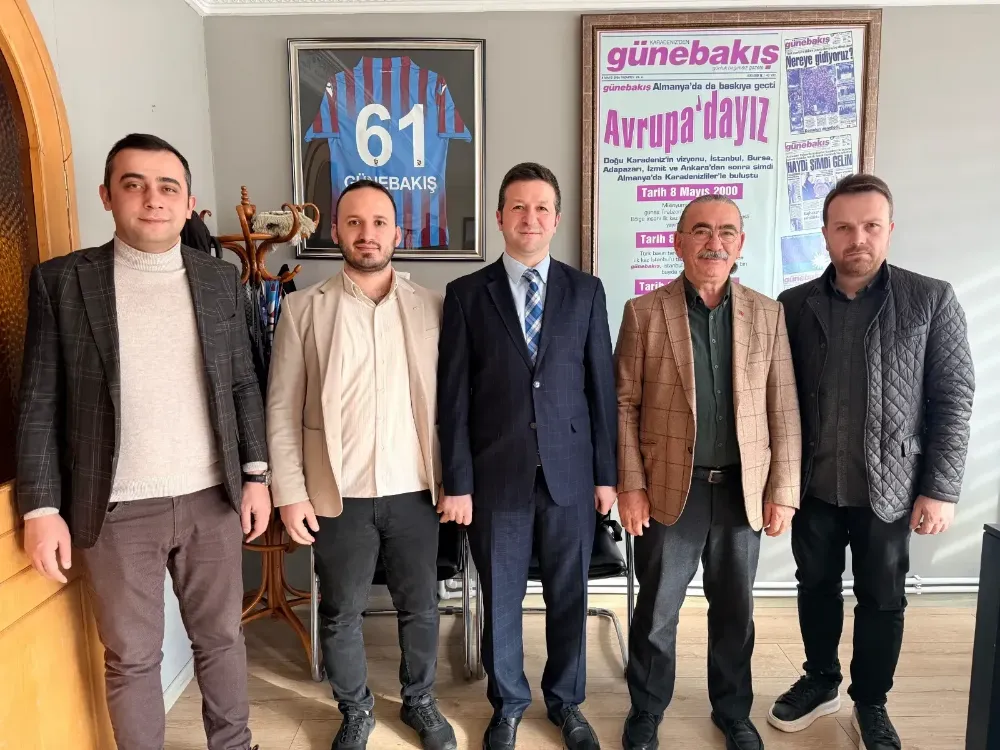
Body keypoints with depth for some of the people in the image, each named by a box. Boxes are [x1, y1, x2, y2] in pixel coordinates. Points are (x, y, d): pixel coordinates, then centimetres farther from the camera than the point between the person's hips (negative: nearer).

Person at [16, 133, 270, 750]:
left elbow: (243, 385, 7)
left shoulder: (220, 279, 4)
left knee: (222, 638, 16)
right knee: (131, 658, 13)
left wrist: (256, 475, 2)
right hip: (118, 511, -2)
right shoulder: (61, 280, -3)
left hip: (212, 499, 2)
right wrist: (42, 508, -5)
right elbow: (40, 405, -2)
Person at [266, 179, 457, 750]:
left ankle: (421, 702, 41)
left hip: (414, 490, 1)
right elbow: (283, 408, -1)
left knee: (420, 607, 16)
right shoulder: (304, 308, -2)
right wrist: (290, 491, -5)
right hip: (338, 494, -1)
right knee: (341, 613, 15)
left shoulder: (433, 307, 1)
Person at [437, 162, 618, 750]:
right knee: (501, 599, 13)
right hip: (497, 475, -1)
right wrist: (457, 481, -5)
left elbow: (602, 386, 3)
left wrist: (607, 473, 2)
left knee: (569, 595, 14)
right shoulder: (467, 294, 0)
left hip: (570, 472, 1)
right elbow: (454, 396, -2)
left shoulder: (586, 290, 3)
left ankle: (566, 701, 38)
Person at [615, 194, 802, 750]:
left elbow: (784, 410, 2)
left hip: (743, 489, 2)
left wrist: (783, 491, -1)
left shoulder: (767, 313, 2)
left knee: (735, 611, 18)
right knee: (657, 612, 12)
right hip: (670, 489, -2)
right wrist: (631, 485, -8)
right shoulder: (644, 312, -4)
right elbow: (625, 405, -4)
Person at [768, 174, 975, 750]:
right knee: (817, 587, 17)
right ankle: (821, 682, 39)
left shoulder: (931, 300, -5)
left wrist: (941, 489, -9)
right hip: (813, 484, 2)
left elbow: (954, 401, -5)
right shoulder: (795, 305, 0)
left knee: (882, 599, 13)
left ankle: (871, 702, 35)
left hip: (889, 487, -2)